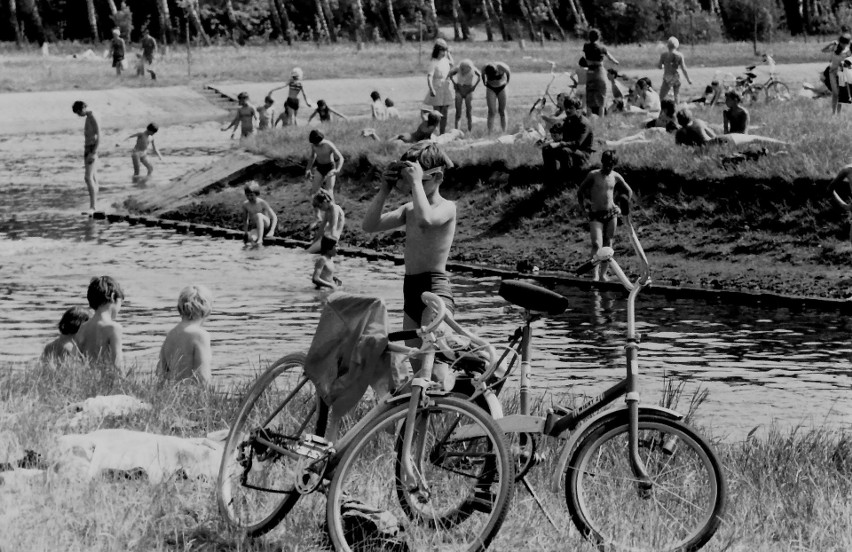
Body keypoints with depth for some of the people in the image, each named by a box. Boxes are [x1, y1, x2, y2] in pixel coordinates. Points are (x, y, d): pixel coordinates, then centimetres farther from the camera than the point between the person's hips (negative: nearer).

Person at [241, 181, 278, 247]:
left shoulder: (262, 203, -15)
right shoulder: (245, 204, -4)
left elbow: (274, 217, -15)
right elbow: (245, 219, 11)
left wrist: (271, 231, -27)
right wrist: (245, 231, -2)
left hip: (266, 225, 0)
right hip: (254, 228, 0)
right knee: (251, 239, -39)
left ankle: (260, 240, -37)